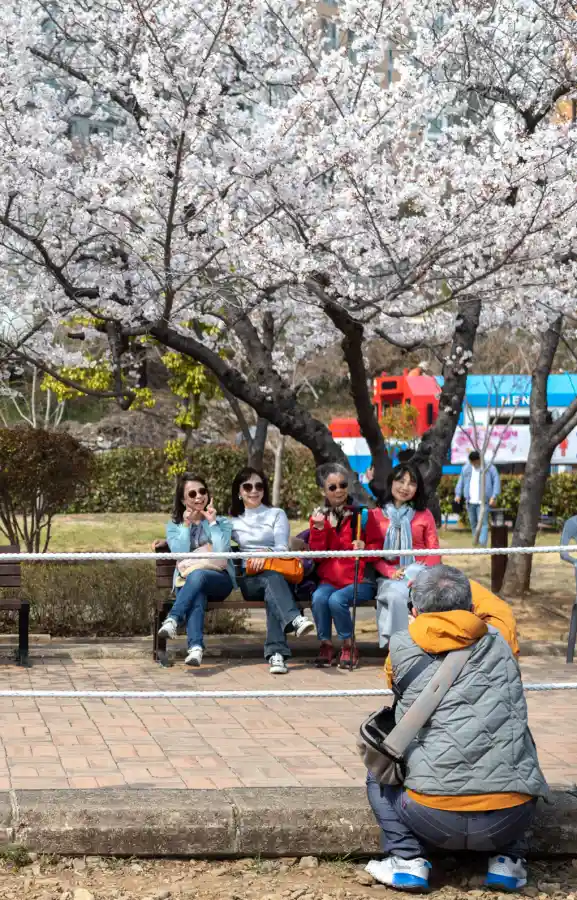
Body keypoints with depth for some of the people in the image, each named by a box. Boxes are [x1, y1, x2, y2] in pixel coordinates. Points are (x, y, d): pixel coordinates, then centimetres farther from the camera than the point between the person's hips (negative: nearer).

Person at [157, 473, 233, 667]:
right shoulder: (174, 526, 18)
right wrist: (186, 525, -3)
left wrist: (212, 522, -1)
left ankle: (172, 620, -51)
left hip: (218, 579, 0)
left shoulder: (221, 522, 17)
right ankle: (196, 647, -58)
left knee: (197, 575, -38)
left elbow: (222, 551, -2)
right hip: (187, 580, 0)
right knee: (196, 595, -38)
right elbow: (180, 553, -1)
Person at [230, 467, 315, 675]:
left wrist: (266, 553, -19)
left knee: (273, 592, -38)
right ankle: (295, 619, -64)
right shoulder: (233, 520, 25)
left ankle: (276, 653, -53)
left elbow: (282, 547, 2)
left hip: (275, 570, 0)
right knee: (273, 579, -37)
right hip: (249, 579, 0)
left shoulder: (277, 514, 18)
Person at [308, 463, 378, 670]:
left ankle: (349, 645, -8)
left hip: (359, 580, -3)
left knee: (337, 599, -31)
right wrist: (319, 529, -11)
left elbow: (379, 548, 2)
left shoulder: (362, 513, 1)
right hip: (329, 580, 3)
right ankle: (325, 644, -9)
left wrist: (366, 548, -20)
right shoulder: (319, 516, 10)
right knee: (319, 597, -30)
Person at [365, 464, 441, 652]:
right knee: (395, 596, -35)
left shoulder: (424, 515, 16)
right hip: (390, 576, 0)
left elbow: (434, 552, 9)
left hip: (419, 575, 0)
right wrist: (391, 572, -13)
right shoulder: (376, 515, 13)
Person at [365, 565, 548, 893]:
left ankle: (407, 858, 10)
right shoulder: (499, 640, 8)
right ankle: (508, 859, 19)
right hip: (511, 819, 2)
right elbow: (496, 609, 34)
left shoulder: (402, 649, 4)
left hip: (435, 817, -1)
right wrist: (458, 584, 49)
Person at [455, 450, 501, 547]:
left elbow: (496, 482, -3)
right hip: (470, 502, 5)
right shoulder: (466, 468, 13)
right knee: (473, 523, 9)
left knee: (483, 523, -13)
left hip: (483, 502, -5)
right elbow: (460, 482, 18)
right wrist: (458, 494, 5)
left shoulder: (489, 468, -1)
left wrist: (494, 496, -12)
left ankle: (482, 544, -20)